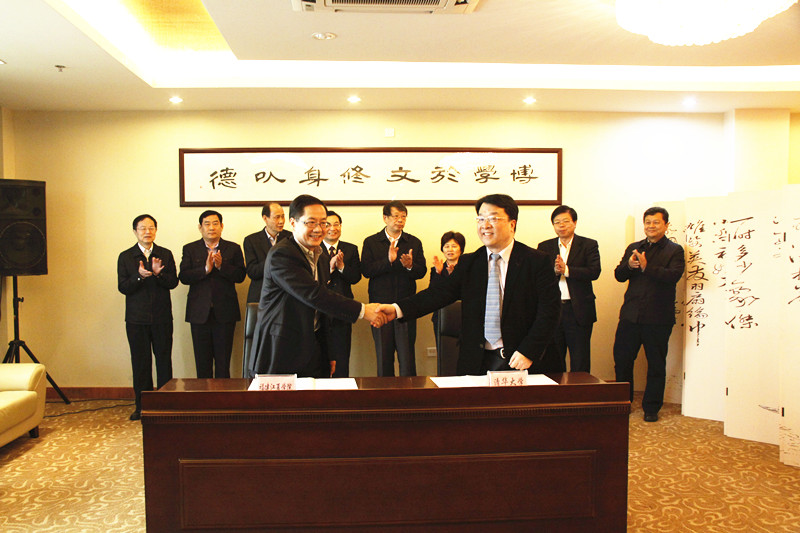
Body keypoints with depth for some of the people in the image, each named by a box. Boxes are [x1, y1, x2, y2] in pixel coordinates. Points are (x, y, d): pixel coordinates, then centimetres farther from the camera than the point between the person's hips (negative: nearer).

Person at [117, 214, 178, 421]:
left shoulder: (166, 255, 7)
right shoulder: (125, 257, 6)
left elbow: (173, 282, -2)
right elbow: (122, 287, -2)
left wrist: (158, 274, -20)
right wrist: (139, 276, -19)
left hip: (162, 317, 0)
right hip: (137, 318, 0)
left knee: (164, 360, 2)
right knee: (140, 362, 4)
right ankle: (142, 406, 14)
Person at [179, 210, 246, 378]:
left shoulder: (233, 248, 7)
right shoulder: (190, 249, 9)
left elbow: (240, 276, -3)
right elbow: (183, 277, -4)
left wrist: (221, 266, -17)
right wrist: (205, 269, -17)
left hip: (224, 312, -1)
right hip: (200, 313, 1)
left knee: (223, 360, 2)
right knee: (202, 361, 5)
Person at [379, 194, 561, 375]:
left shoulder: (537, 261, -3)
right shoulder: (467, 263, 8)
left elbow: (549, 310, -7)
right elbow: (442, 293, -2)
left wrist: (528, 352, -16)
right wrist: (398, 309, -17)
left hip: (517, 361, -2)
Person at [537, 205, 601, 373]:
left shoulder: (588, 245, 4)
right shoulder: (544, 247, 10)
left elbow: (594, 272, -10)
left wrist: (566, 270, -19)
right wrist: (554, 271, -18)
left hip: (578, 311, -2)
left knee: (580, 363, 3)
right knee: (553, 360, 10)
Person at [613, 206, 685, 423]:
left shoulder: (674, 250, 0)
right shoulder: (633, 248, 13)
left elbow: (673, 275, -17)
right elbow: (619, 275, 5)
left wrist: (646, 267, -28)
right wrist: (629, 265, -17)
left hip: (658, 318, -3)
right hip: (630, 314, 4)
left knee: (656, 365, 8)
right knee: (622, 360, 8)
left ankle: (651, 408, 22)